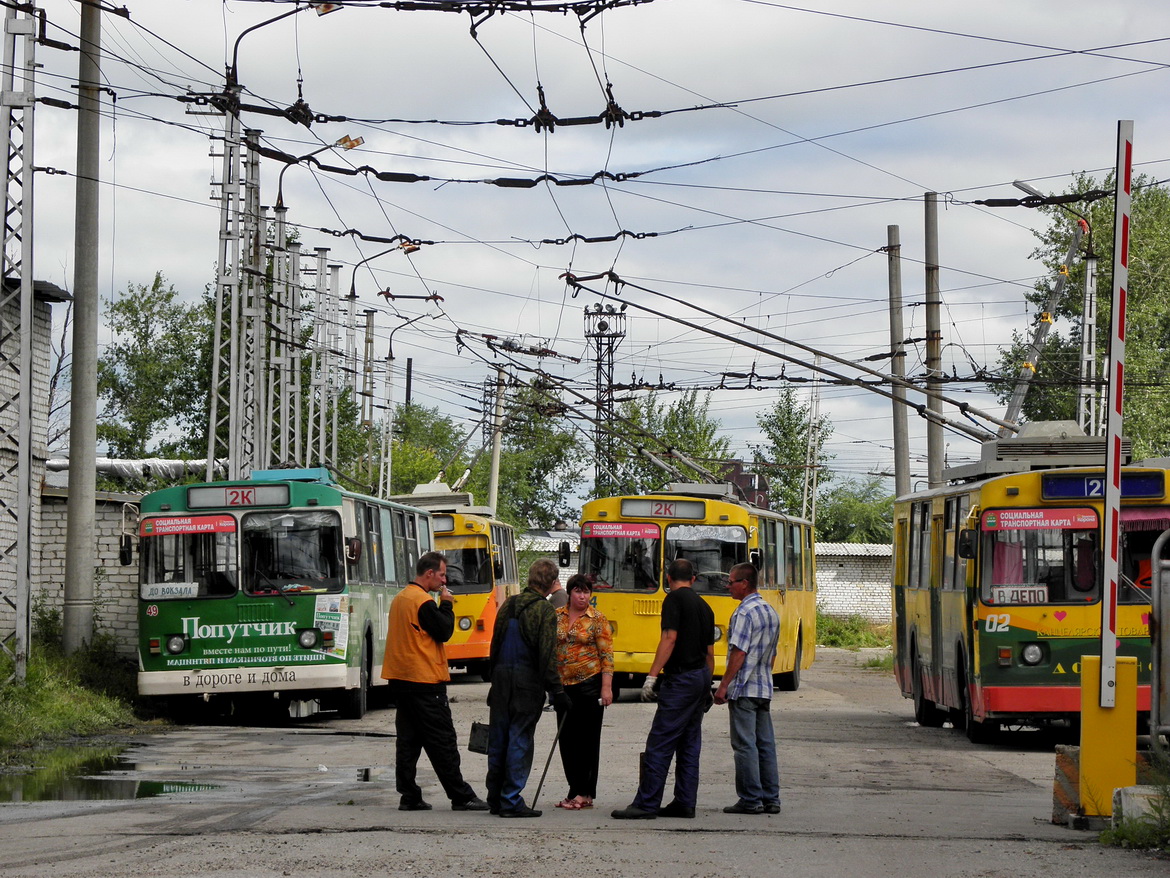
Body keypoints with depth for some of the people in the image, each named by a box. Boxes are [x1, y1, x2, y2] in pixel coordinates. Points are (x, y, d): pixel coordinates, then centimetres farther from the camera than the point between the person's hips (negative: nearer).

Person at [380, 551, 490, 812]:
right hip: (425, 682, -9)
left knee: (408, 741, 8)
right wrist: (447, 605, -3)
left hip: (400, 680, 9)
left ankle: (409, 797, 6)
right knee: (442, 742, -6)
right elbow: (444, 632, -13)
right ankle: (461, 797, -4)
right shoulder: (424, 602, -14)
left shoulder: (399, 599, 15)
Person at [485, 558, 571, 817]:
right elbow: (547, 656, -14)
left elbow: (495, 644, 14)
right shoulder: (544, 611, -10)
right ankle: (511, 801, -3)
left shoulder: (509, 605, 10)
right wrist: (557, 691, -10)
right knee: (519, 742, -2)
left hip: (501, 679, 6)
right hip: (527, 683, -6)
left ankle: (495, 799, 17)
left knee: (497, 740, 11)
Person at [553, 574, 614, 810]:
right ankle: (576, 791, 14)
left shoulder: (597, 620, -3)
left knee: (587, 738, -1)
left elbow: (607, 655, -6)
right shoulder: (556, 617, 8)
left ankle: (583, 793, 3)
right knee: (567, 738, 6)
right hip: (564, 685, 4)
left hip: (590, 684, -4)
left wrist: (606, 687, -13)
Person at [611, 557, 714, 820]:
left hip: (681, 678, -8)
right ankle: (685, 803, 11)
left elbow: (669, 638, -18)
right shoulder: (704, 606, 16)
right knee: (689, 745, 12)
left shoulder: (674, 599, -7)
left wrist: (652, 675, -20)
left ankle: (646, 804, -11)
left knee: (659, 744, -8)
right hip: (701, 677, 8)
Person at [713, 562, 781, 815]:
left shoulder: (745, 612, -14)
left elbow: (739, 653, -19)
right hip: (765, 688, 9)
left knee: (745, 745, -5)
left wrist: (724, 685, -16)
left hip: (744, 689, -9)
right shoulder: (770, 611, 14)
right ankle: (770, 799, 9)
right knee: (765, 744, 9)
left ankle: (750, 799, -6)